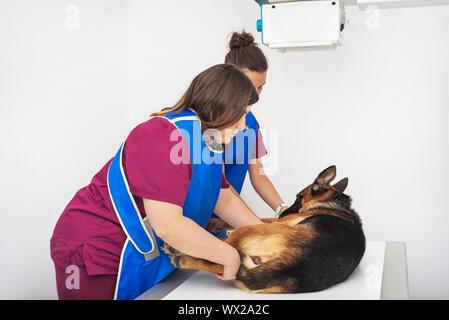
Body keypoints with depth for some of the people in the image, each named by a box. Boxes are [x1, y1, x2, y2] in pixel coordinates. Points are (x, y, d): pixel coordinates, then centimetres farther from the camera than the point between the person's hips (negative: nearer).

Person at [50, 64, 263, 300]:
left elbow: (225, 200, 13)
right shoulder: (165, 136, -26)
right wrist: (230, 256, -22)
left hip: (147, 258, 9)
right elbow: (167, 225, -32)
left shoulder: (208, 141, 6)